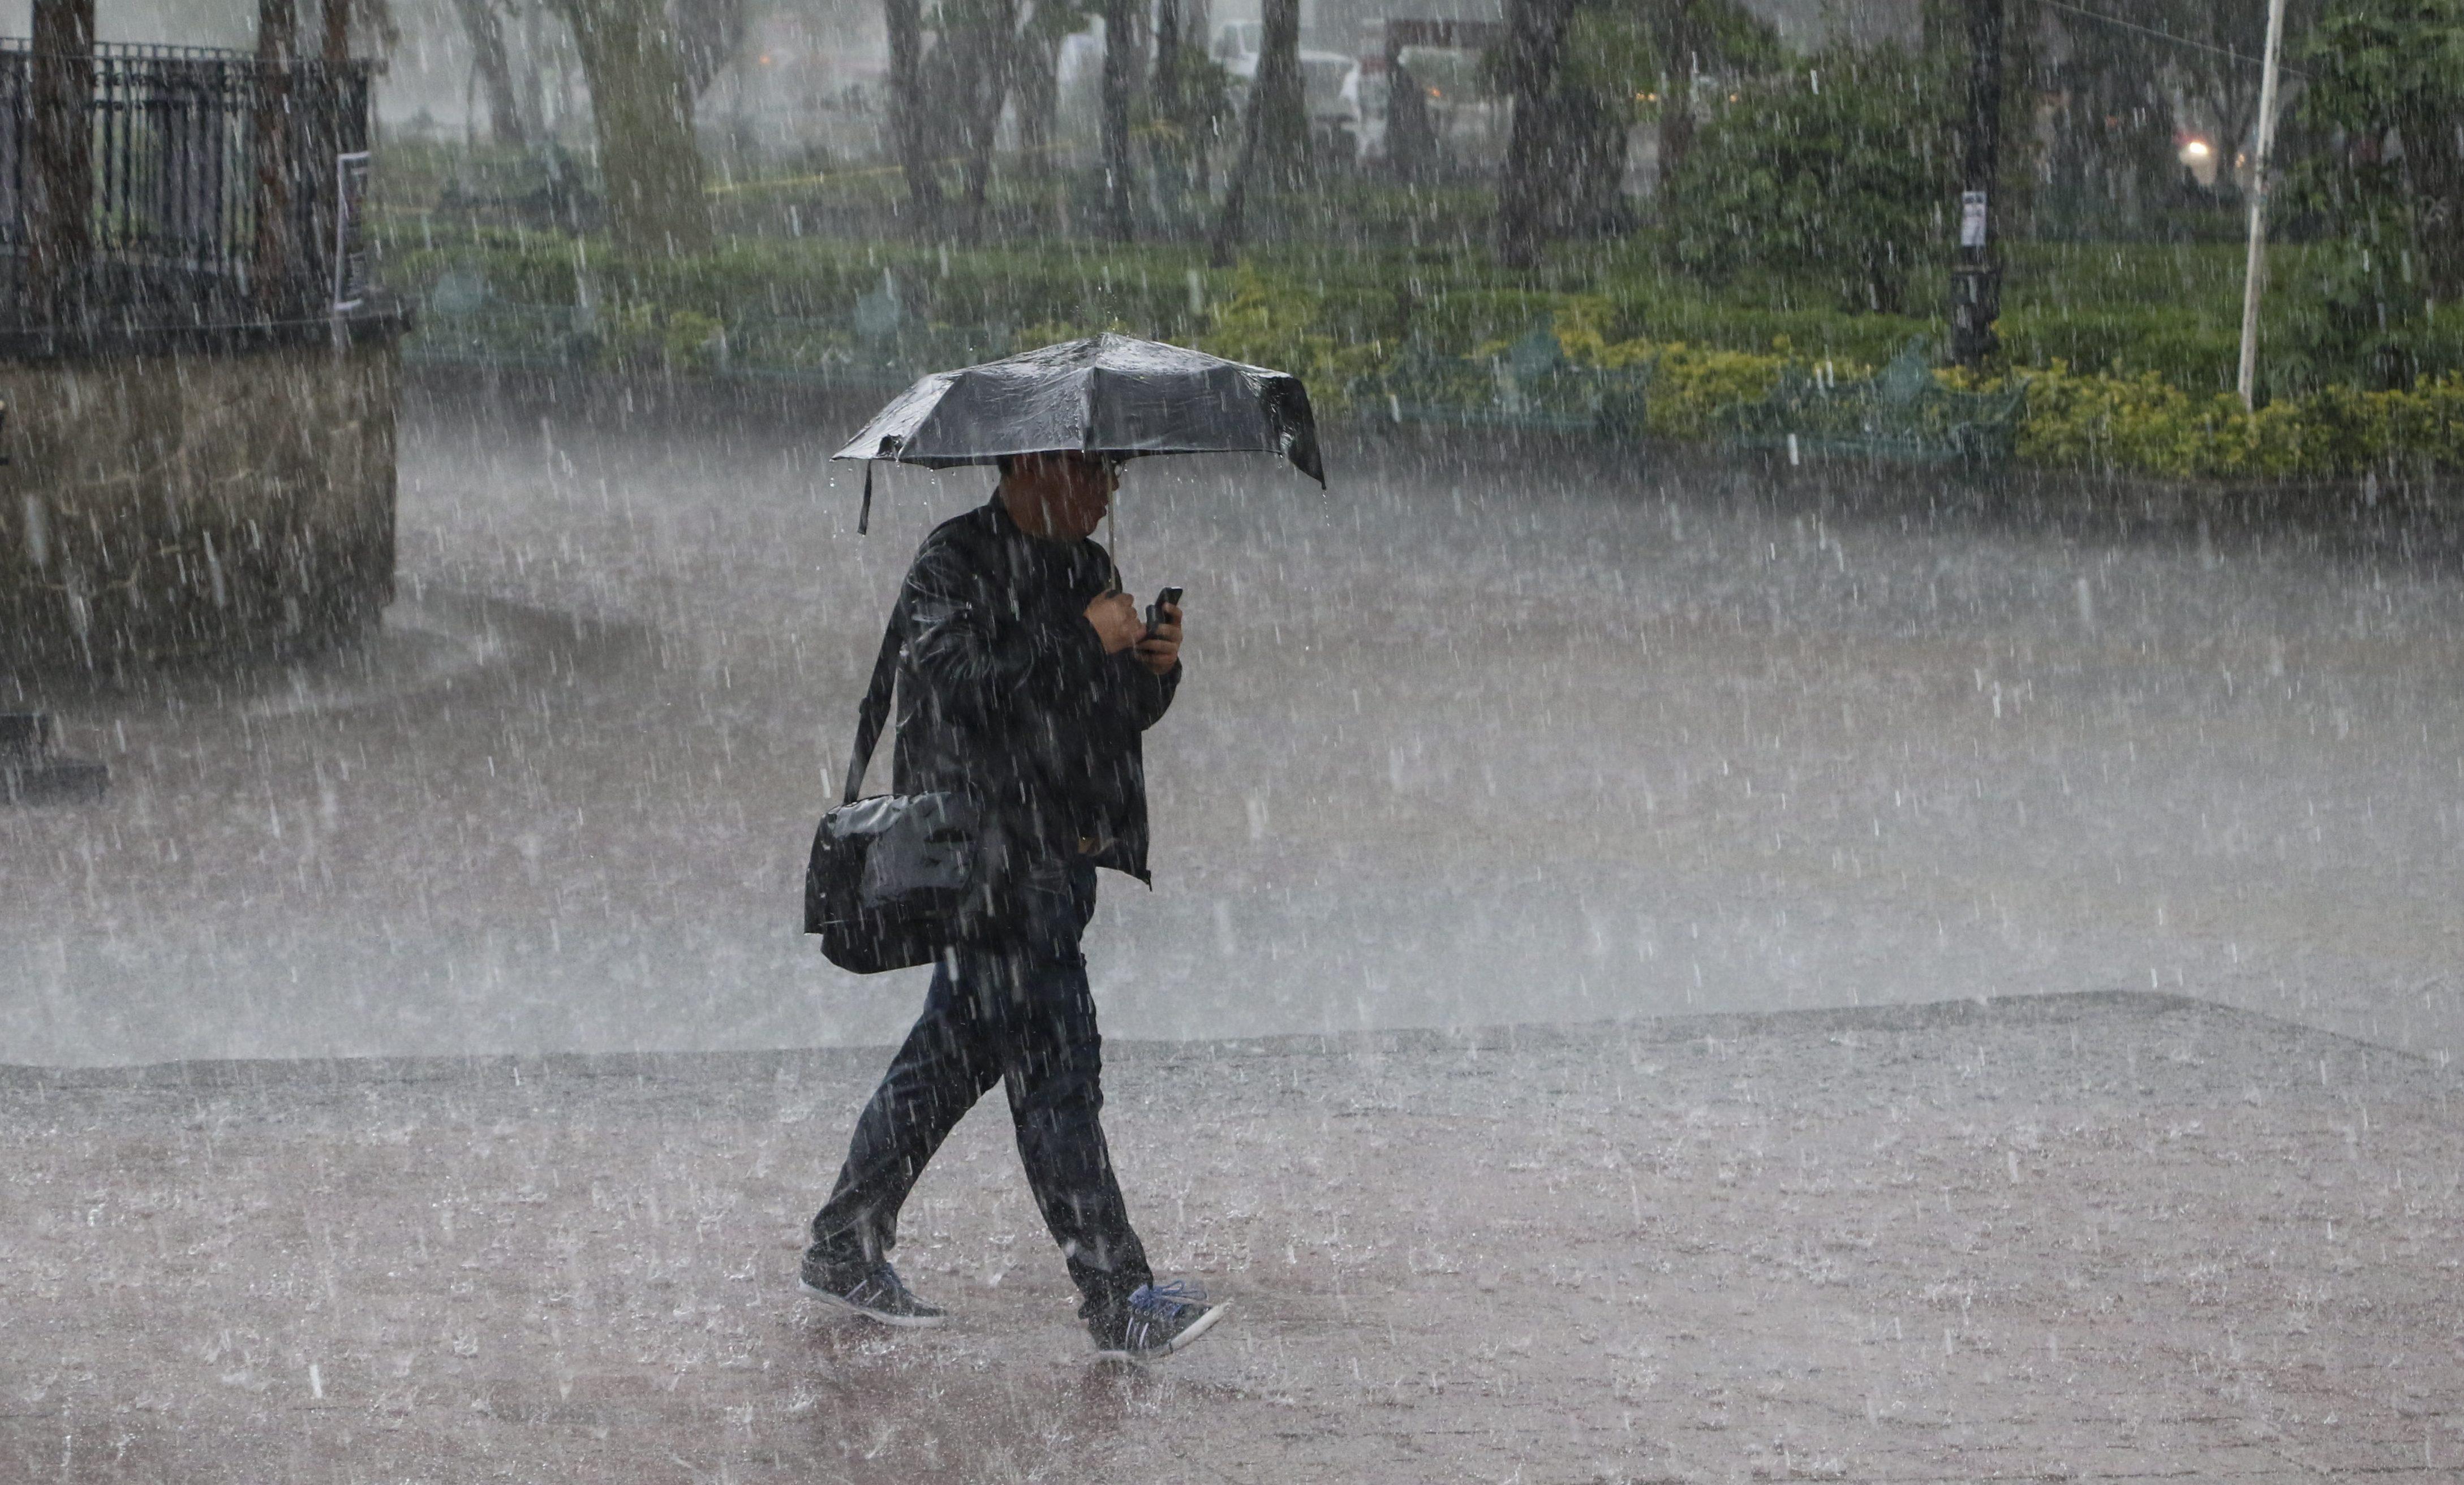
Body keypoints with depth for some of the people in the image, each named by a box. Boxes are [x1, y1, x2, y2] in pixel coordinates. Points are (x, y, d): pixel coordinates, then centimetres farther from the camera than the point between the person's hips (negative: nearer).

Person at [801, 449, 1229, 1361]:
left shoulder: (1087, 568, 16)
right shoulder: (951, 565, -9)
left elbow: (1120, 718, 19)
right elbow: (961, 684, -25)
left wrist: (1155, 669, -2)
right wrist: (1084, 641, -21)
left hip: (1062, 856, 9)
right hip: (989, 854, -9)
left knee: (957, 1052, 15)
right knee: (1054, 1064, -10)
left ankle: (844, 1250, 26)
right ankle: (1115, 1298, -10)